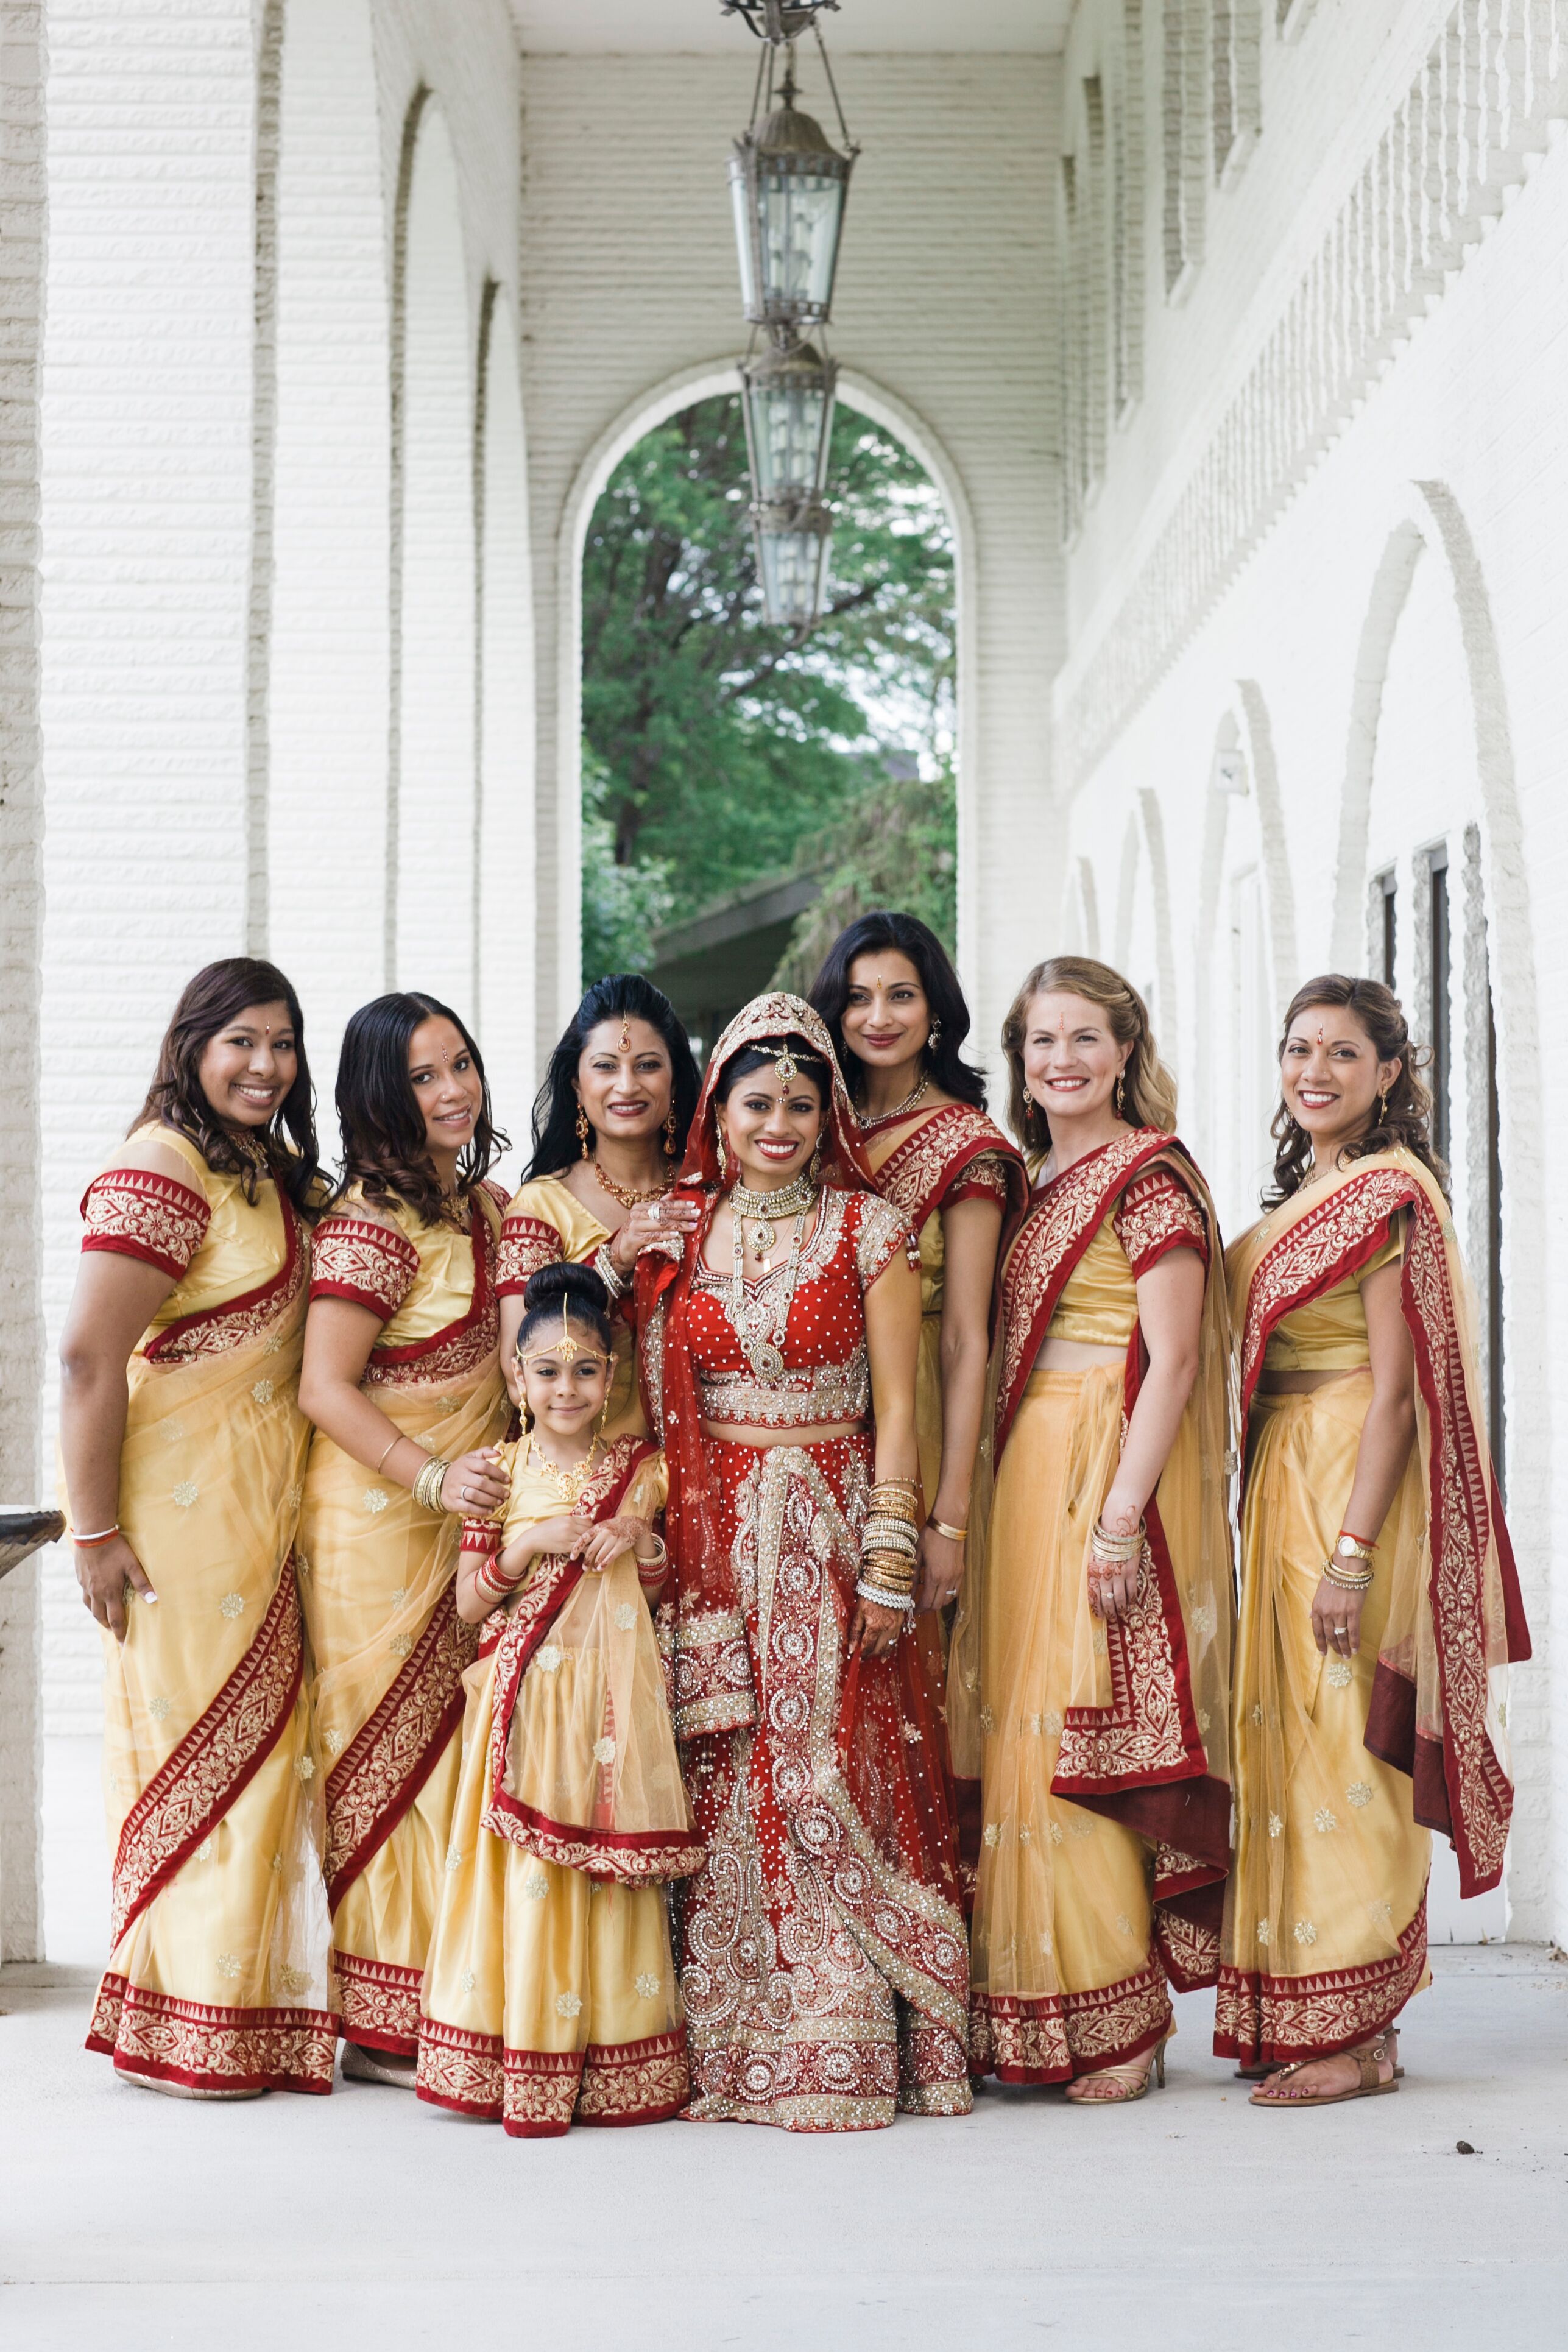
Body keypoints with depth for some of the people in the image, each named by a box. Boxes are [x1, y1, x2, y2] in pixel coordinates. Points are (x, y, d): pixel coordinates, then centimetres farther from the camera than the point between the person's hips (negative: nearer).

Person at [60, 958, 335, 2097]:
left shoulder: (279, 1174, 13)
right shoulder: (161, 1170, -14)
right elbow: (87, 1359, -19)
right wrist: (94, 1530, -20)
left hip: (268, 1507, 8)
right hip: (181, 1514, -8)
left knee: (262, 1744, 11)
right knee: (199, 1742, -1)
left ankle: (256, 2024, 20)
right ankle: (189, 2033, 10)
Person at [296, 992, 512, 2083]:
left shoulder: (493, 1207, 12)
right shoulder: (373, 1219, -12)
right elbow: (325, 1389, -16)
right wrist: (433, 1478, -25)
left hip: (474, 1517, 7)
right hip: (379, 1516, -7)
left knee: (468, 1750, 9)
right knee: (396, 1754, -3)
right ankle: (389, 2029, 4)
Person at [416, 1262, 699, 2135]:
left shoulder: (640, 1469, 7)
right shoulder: (502, 1473, 4)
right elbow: (468, 1603, 3)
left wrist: (644, 1541, -4)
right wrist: (529, 1544, -11)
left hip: (614, 1701, 1)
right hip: (526, 1699, -1)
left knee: (611, 1867, 0)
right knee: (526, 1871, -5)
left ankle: (615, 2067, 7)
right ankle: (523, 2066, 2)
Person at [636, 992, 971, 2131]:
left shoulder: (870, 1230, 3)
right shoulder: (678, 1235, 9)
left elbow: (897, 1405, 0)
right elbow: (655, 1402, 10)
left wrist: (888, 1561, -7)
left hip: (831, 1532, -2)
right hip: (711, 1539, 2)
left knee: (832, 1786, -5)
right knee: (722, 1789, 0)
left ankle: (844, 2050, 0)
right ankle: (731, 2048, 7)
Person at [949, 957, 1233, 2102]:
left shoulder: (1150, 1174, -8)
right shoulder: (1037, 1185, 16)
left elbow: (1173, 1363, -14)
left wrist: (1120, 1520, -21)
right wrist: (972, 1510, 11)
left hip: (1109, 1477, -8)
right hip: (1024, 1479, 8)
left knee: (1086, 1737, -8)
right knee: (1026, 1732, 7)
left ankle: (1116, 2020, 0)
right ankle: (1035, 2023, 13)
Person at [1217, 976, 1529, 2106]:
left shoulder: (1389, 1194, -11)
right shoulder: (1303, 1194, 15)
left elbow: (1396, 1391, -17)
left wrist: (1353, 1554, -22)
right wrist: (1291, 1527, 10)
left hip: (1353, 1488, -9)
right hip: (1284, 1486, 9)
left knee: (1344, 1748, -6)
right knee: (1295, 1742, 10)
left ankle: (1359, 2035, 0)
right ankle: (1302, 2021, 17)